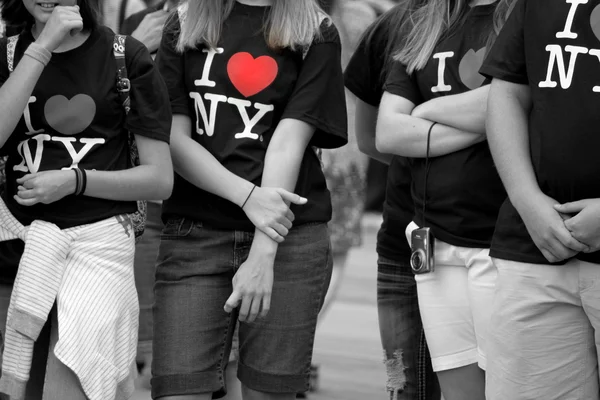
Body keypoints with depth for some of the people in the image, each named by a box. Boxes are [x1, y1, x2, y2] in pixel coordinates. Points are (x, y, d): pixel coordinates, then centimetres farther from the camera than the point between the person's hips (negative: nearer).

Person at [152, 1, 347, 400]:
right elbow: (173, 137, 2)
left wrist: (262, 255, -16)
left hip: (290, 236, -1)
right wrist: (248, 195, -15)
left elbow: (288, 142, -6)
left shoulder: (317, 35, 5)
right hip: (194, 233, 1)